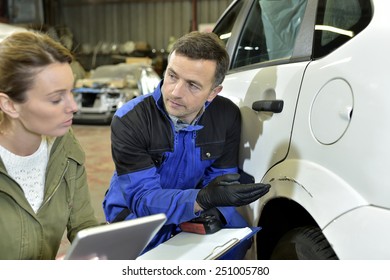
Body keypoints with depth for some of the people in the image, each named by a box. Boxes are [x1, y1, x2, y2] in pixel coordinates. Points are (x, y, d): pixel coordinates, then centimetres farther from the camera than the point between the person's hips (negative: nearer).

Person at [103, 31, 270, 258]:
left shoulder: (228, 117, -11)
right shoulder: (129, 121, -24)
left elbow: (222, 181, -6)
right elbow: (142, 198, -29)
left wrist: (213, 212, -29)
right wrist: (203, 199, -46)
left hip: (194, 214, 4)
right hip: (136, 215, -3)